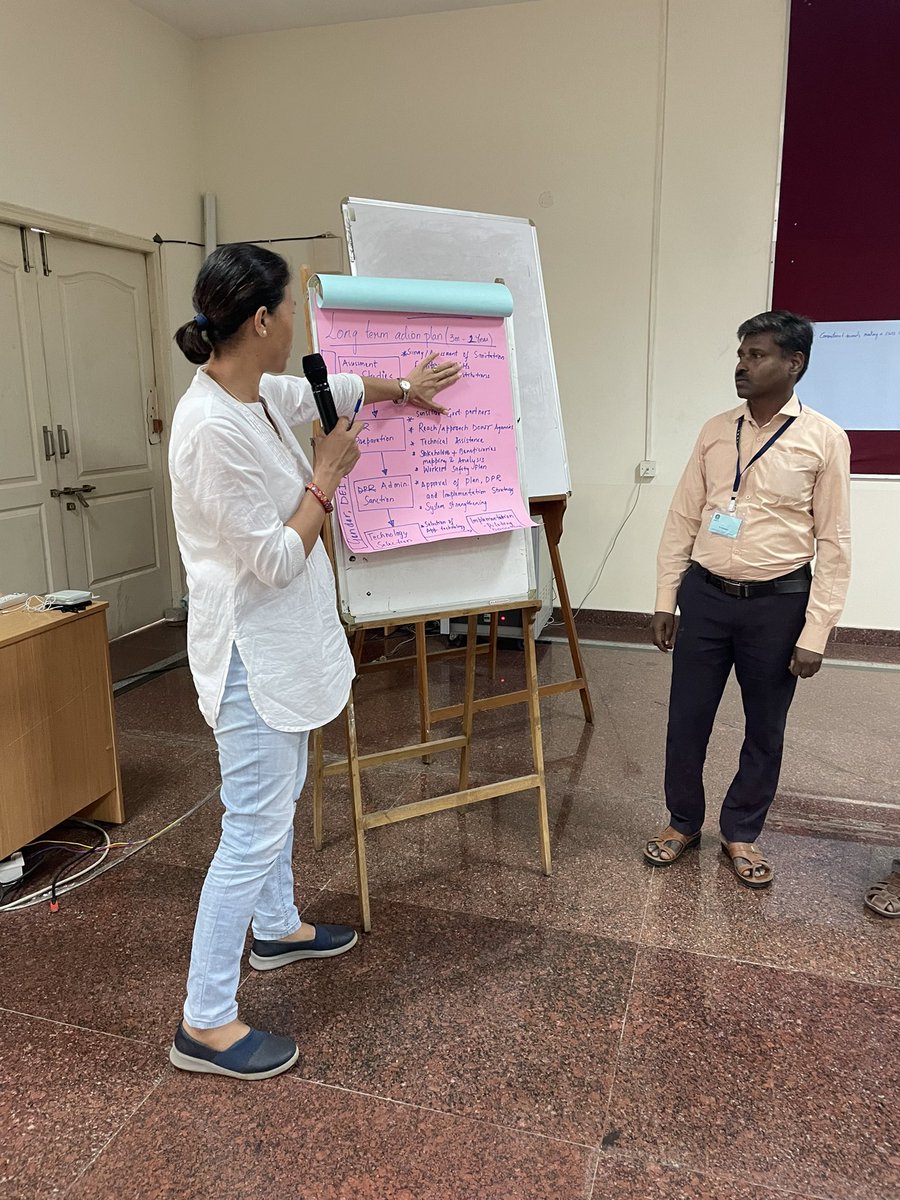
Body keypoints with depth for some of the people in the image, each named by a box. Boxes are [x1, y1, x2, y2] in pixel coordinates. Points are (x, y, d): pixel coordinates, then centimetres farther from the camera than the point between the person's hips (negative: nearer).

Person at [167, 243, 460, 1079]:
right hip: (252, 650, -10)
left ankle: (276, 929, 46)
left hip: (285, 640, 10)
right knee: (255, 829, -1)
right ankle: (205, 1024, 16)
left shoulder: (262, 394, 2)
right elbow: (276, 560, -23)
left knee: (278, 798, 24)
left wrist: (402, 389, 38)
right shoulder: (213, 429, -26)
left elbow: (334, 391, 25)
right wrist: (327, 477, -12)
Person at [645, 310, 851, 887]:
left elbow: (834, 544, -5)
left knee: (765, 729, 12)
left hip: (777, 603, -2)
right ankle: (684, 821, 31)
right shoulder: (715, 431, 4)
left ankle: (741, 832, 32)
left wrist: (815, 632, -9)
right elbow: (682, 520, 6)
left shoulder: (824, 439, -5)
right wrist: (665, 601, 3)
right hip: (705, 595, 3)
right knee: (687, 719, 9)